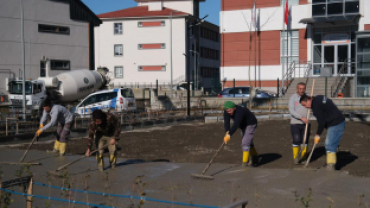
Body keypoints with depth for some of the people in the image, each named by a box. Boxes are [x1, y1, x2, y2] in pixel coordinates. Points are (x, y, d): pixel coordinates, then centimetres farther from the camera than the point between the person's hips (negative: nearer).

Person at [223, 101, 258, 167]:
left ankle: (245, 161, -13)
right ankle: (254, 159, 38)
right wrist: (227, 132, -44)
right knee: (248, 142, 20)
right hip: (244, 126, 8)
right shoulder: (227, 111, -18)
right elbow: (226, 122, -27)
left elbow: (236, 125, -48)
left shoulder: (240, 111, -40)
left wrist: (229, 135, -54)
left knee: (245, 143, -20)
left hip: (251, 125, -8)